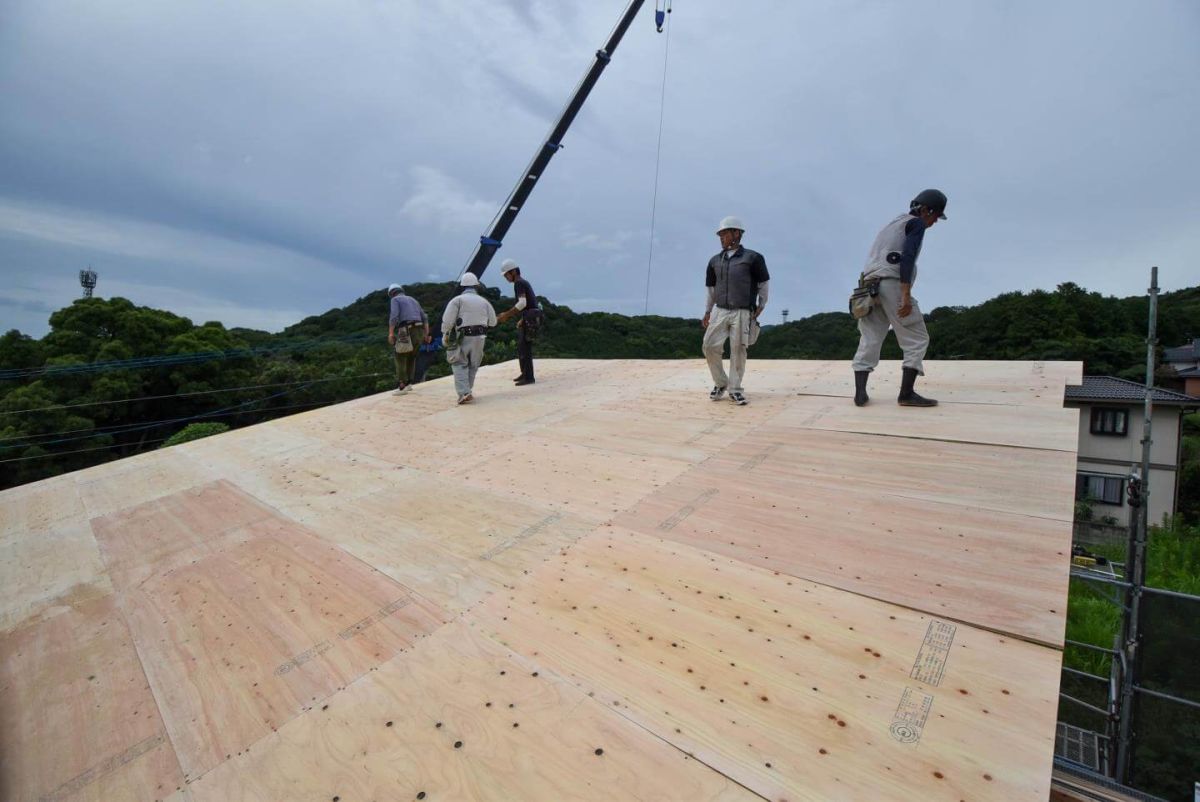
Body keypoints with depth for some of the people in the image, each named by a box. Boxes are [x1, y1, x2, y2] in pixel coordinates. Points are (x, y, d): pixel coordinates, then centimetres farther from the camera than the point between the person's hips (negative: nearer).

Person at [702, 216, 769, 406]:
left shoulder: (752, 258, 0)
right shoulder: (715, 261, 12)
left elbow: (763, 283, 6)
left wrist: (761, 306, 2)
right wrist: (707, 311, 15)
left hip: (742, 313, -4)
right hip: (720, 311, 4)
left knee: (738, 350, -3)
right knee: (710, 346, -7)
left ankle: (734, 389, 8)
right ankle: (720, 382, 12)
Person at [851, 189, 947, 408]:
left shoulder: (894, 223, 29)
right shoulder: (916, 223, 5)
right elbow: (907, 257, -12)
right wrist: (906, 295, -19)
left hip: (870, 286, 8)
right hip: (892, 284, -8)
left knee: (869, 340, 5)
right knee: (917, 339, 0)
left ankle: (860, 393, -2)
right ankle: (906, 393, -6)